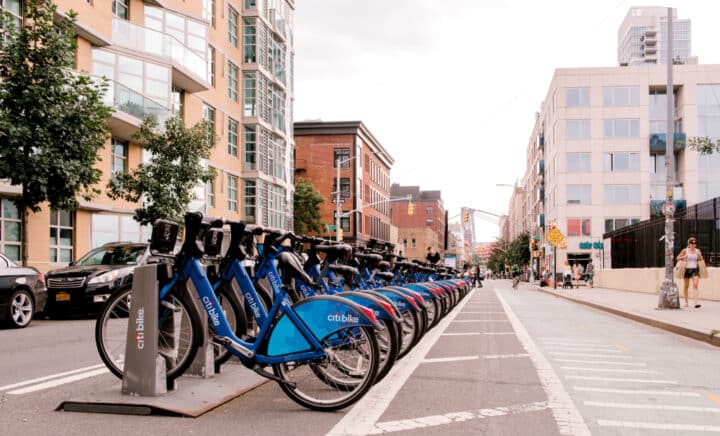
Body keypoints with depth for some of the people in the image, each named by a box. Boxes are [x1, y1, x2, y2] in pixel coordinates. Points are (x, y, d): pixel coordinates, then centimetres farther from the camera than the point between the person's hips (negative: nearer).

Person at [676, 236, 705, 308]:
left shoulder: (697, 251, 5)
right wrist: (683, 257, -13)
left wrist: (699, 255, -9)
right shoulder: (685, 250, 0)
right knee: (686, 286, 8)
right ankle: (686, 302, 22)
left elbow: (701, 260, 9)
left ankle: (696, 302, -22)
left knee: (695, 285, -15)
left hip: (695, 269, 0)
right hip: (687, 269, 0)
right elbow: (678, 258, 6)